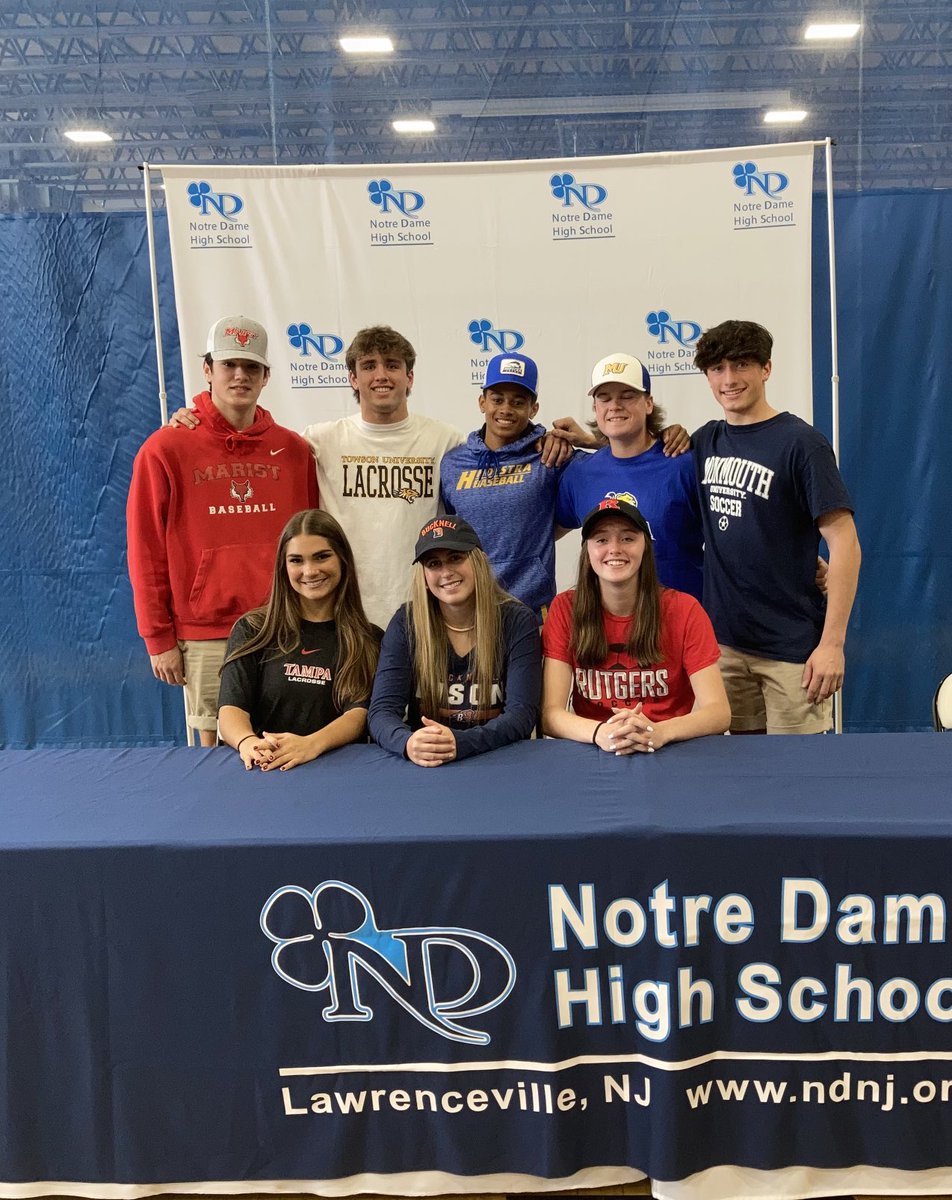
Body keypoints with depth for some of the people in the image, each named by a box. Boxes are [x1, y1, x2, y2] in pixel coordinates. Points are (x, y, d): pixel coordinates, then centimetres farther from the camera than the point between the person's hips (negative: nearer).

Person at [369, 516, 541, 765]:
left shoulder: (517, 622, -3)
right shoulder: (406, 623, -1)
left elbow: (522, 713, -11)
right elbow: (382, 711, -7)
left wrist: (460, 743, -29)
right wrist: (408, 743, -30)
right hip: (421, 768, 1)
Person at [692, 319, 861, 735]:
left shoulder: (800, 442, -9)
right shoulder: (706, 441, 7)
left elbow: (844, 544, -12)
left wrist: (832, 643, -17)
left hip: (792, 649, -5)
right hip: (723, 640, 5)